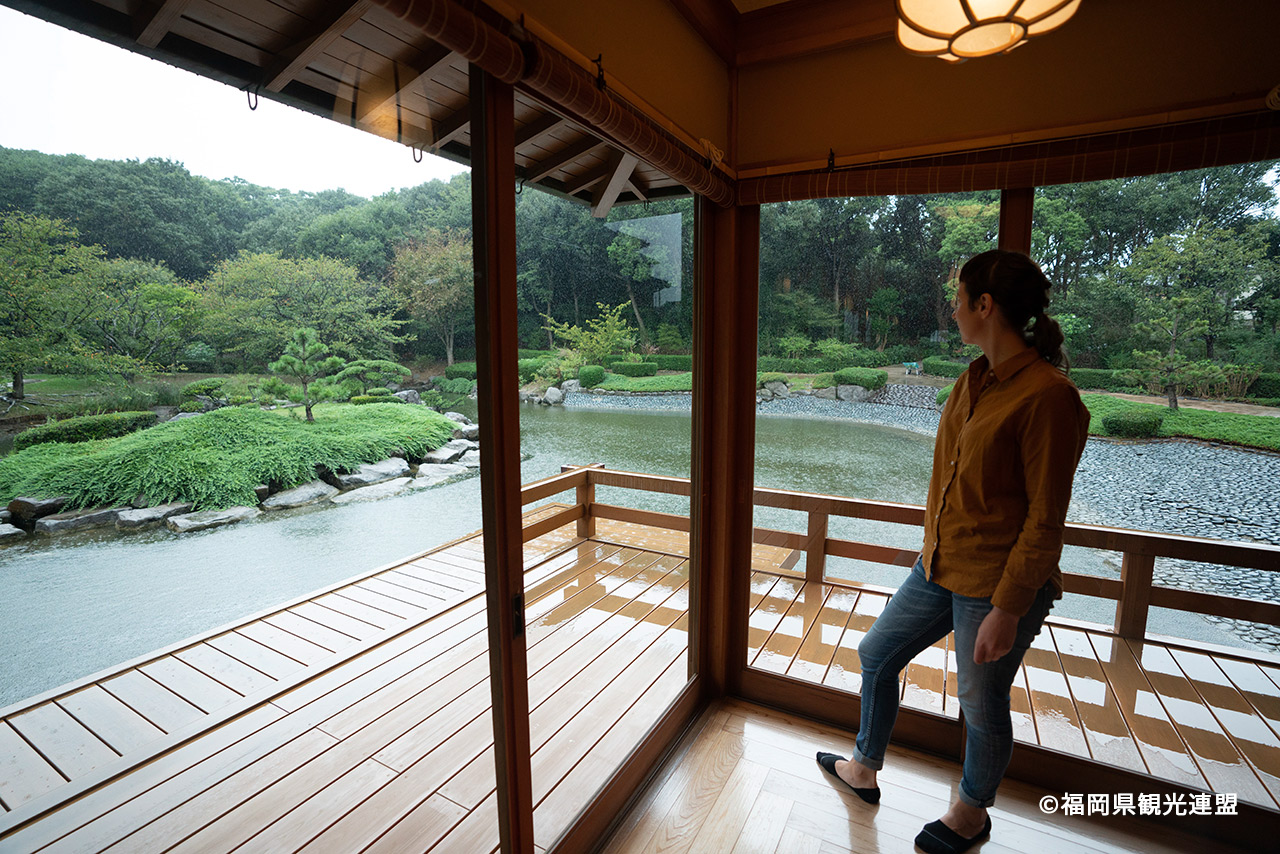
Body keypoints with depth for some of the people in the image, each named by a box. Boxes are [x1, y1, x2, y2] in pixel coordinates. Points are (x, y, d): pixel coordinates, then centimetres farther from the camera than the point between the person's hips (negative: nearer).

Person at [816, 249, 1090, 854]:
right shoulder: (974, 379, 5)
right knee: (875, 656, 18)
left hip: (996, 587, -8)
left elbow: (1045, 520, -20)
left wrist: (1008, 610, -18)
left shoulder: (1048, 396, -21)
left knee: (981, 705, 14)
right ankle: (863, 771, 43)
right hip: (939, 568, 9)